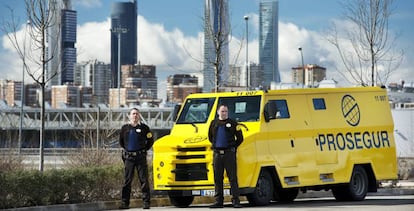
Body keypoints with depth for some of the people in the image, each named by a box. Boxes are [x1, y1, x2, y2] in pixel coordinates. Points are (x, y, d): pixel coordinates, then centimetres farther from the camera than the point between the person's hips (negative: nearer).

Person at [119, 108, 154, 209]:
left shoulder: (144, 128, 2)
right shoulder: (125, 128, 8)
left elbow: (150, 141, 10)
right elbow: (121, 141, 23)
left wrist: (144, 150, 5)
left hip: (141, 157, -2)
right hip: (129, 157, 2)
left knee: (144, 180, -2)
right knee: (127, 181, 1)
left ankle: (146, 202, 1)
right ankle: (125, 202, 5)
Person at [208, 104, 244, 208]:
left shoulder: (232, 123, 3)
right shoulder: (214, 123, 13)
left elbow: (240, 138, 7)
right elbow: (210, 137, 26)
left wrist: (233, 147, 4)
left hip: (229, 153, -3)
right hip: (217, 153, 3)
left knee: (232, 177, -6)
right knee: (217, 178, 4)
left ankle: (235, 201, -6)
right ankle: (218, 201, 8)